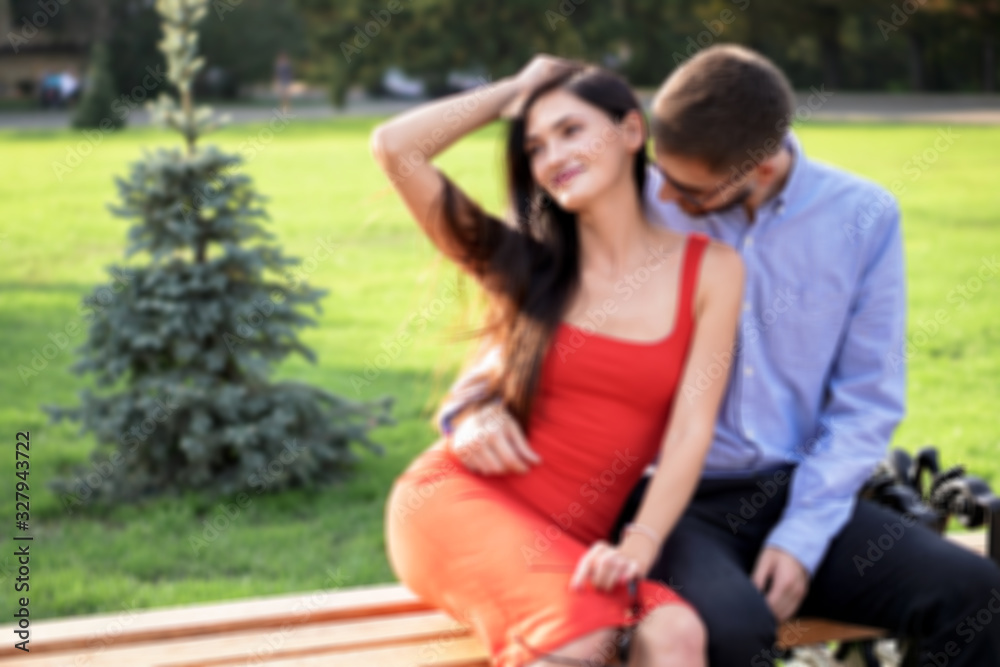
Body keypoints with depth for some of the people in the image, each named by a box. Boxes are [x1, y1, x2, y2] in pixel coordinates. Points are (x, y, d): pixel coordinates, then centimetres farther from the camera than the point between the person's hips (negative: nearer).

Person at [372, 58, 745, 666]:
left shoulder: (711, 270, 7)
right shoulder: (520, 260, 9)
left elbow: (691, 428, -2)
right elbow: (394, 148, 0)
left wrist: (639, 547, -17)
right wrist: (517, 89, 11)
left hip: (572, 537, 1)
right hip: (461, 498, -1)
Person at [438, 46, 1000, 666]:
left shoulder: (862, 217, 1)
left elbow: (867, 399, 3)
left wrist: (803, 537, -7)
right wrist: (477, 405, -13)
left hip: (803, 496, 2)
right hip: (672, 499, -2)